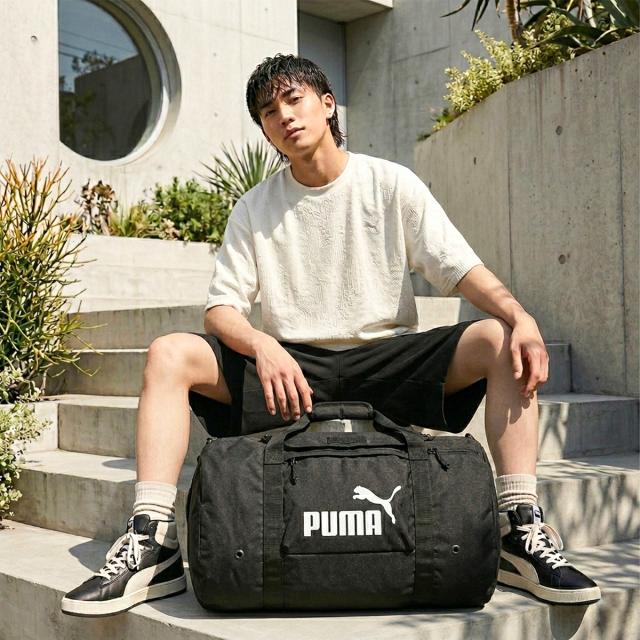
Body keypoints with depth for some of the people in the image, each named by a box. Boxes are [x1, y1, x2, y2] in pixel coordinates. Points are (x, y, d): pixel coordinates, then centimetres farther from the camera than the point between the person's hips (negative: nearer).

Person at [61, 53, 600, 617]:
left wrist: (520, 318, -25)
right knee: (170, 354, -20)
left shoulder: (391, 184, 4)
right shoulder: (254, 208, 7)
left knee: (499, 342, -25)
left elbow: (463, 270, -3)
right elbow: (221, 307, 0)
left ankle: (522, 532, -24)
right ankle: (152, 542, -24)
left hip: (385, 359, -1)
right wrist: (263, 346, -24)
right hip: (290, 364, 1)